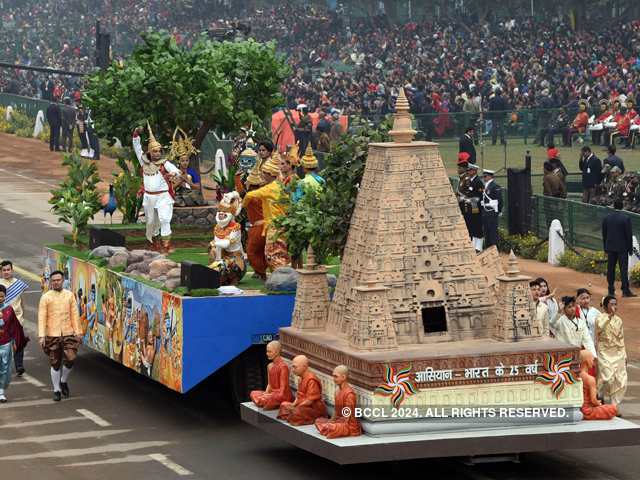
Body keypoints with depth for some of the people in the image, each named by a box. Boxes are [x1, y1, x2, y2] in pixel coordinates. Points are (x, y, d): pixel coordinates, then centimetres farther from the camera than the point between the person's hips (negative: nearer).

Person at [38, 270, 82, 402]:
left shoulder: (69, 295, 7)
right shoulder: (46, 297, 0)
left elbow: (75, 314, 9)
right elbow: (41, 317, -3)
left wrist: (78, 331, 4)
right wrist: (42, 336, -10)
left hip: (68, 334, 1)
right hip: (52, 335, -1)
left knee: (70, 360, -8)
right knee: (55, 363, 2)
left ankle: (63, 381, 21)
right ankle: (56, 390, 15)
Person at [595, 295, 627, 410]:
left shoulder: (618, 320, 13)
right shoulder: (601, 317, -3)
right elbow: (600, 327, -26)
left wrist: (624, 355, 14)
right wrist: (610, 315, -32)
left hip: (618, 353, 5)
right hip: (605, 352, -5)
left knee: (621, 381, -4)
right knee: (609, 379, -18)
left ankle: (614, 407, 6)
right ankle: (599, 397, 11)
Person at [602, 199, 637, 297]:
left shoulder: (606, 218, 1)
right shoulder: (626, 219, -11)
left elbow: (604, 234, 8)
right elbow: (629, 235, -9)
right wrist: (630, 249, -1)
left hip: (610, 247, 4)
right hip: (622, 247, -4)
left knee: (610, 268, 9)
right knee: (624, 268, -1)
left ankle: (611, 290, 12)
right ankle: (625, 291, -2)